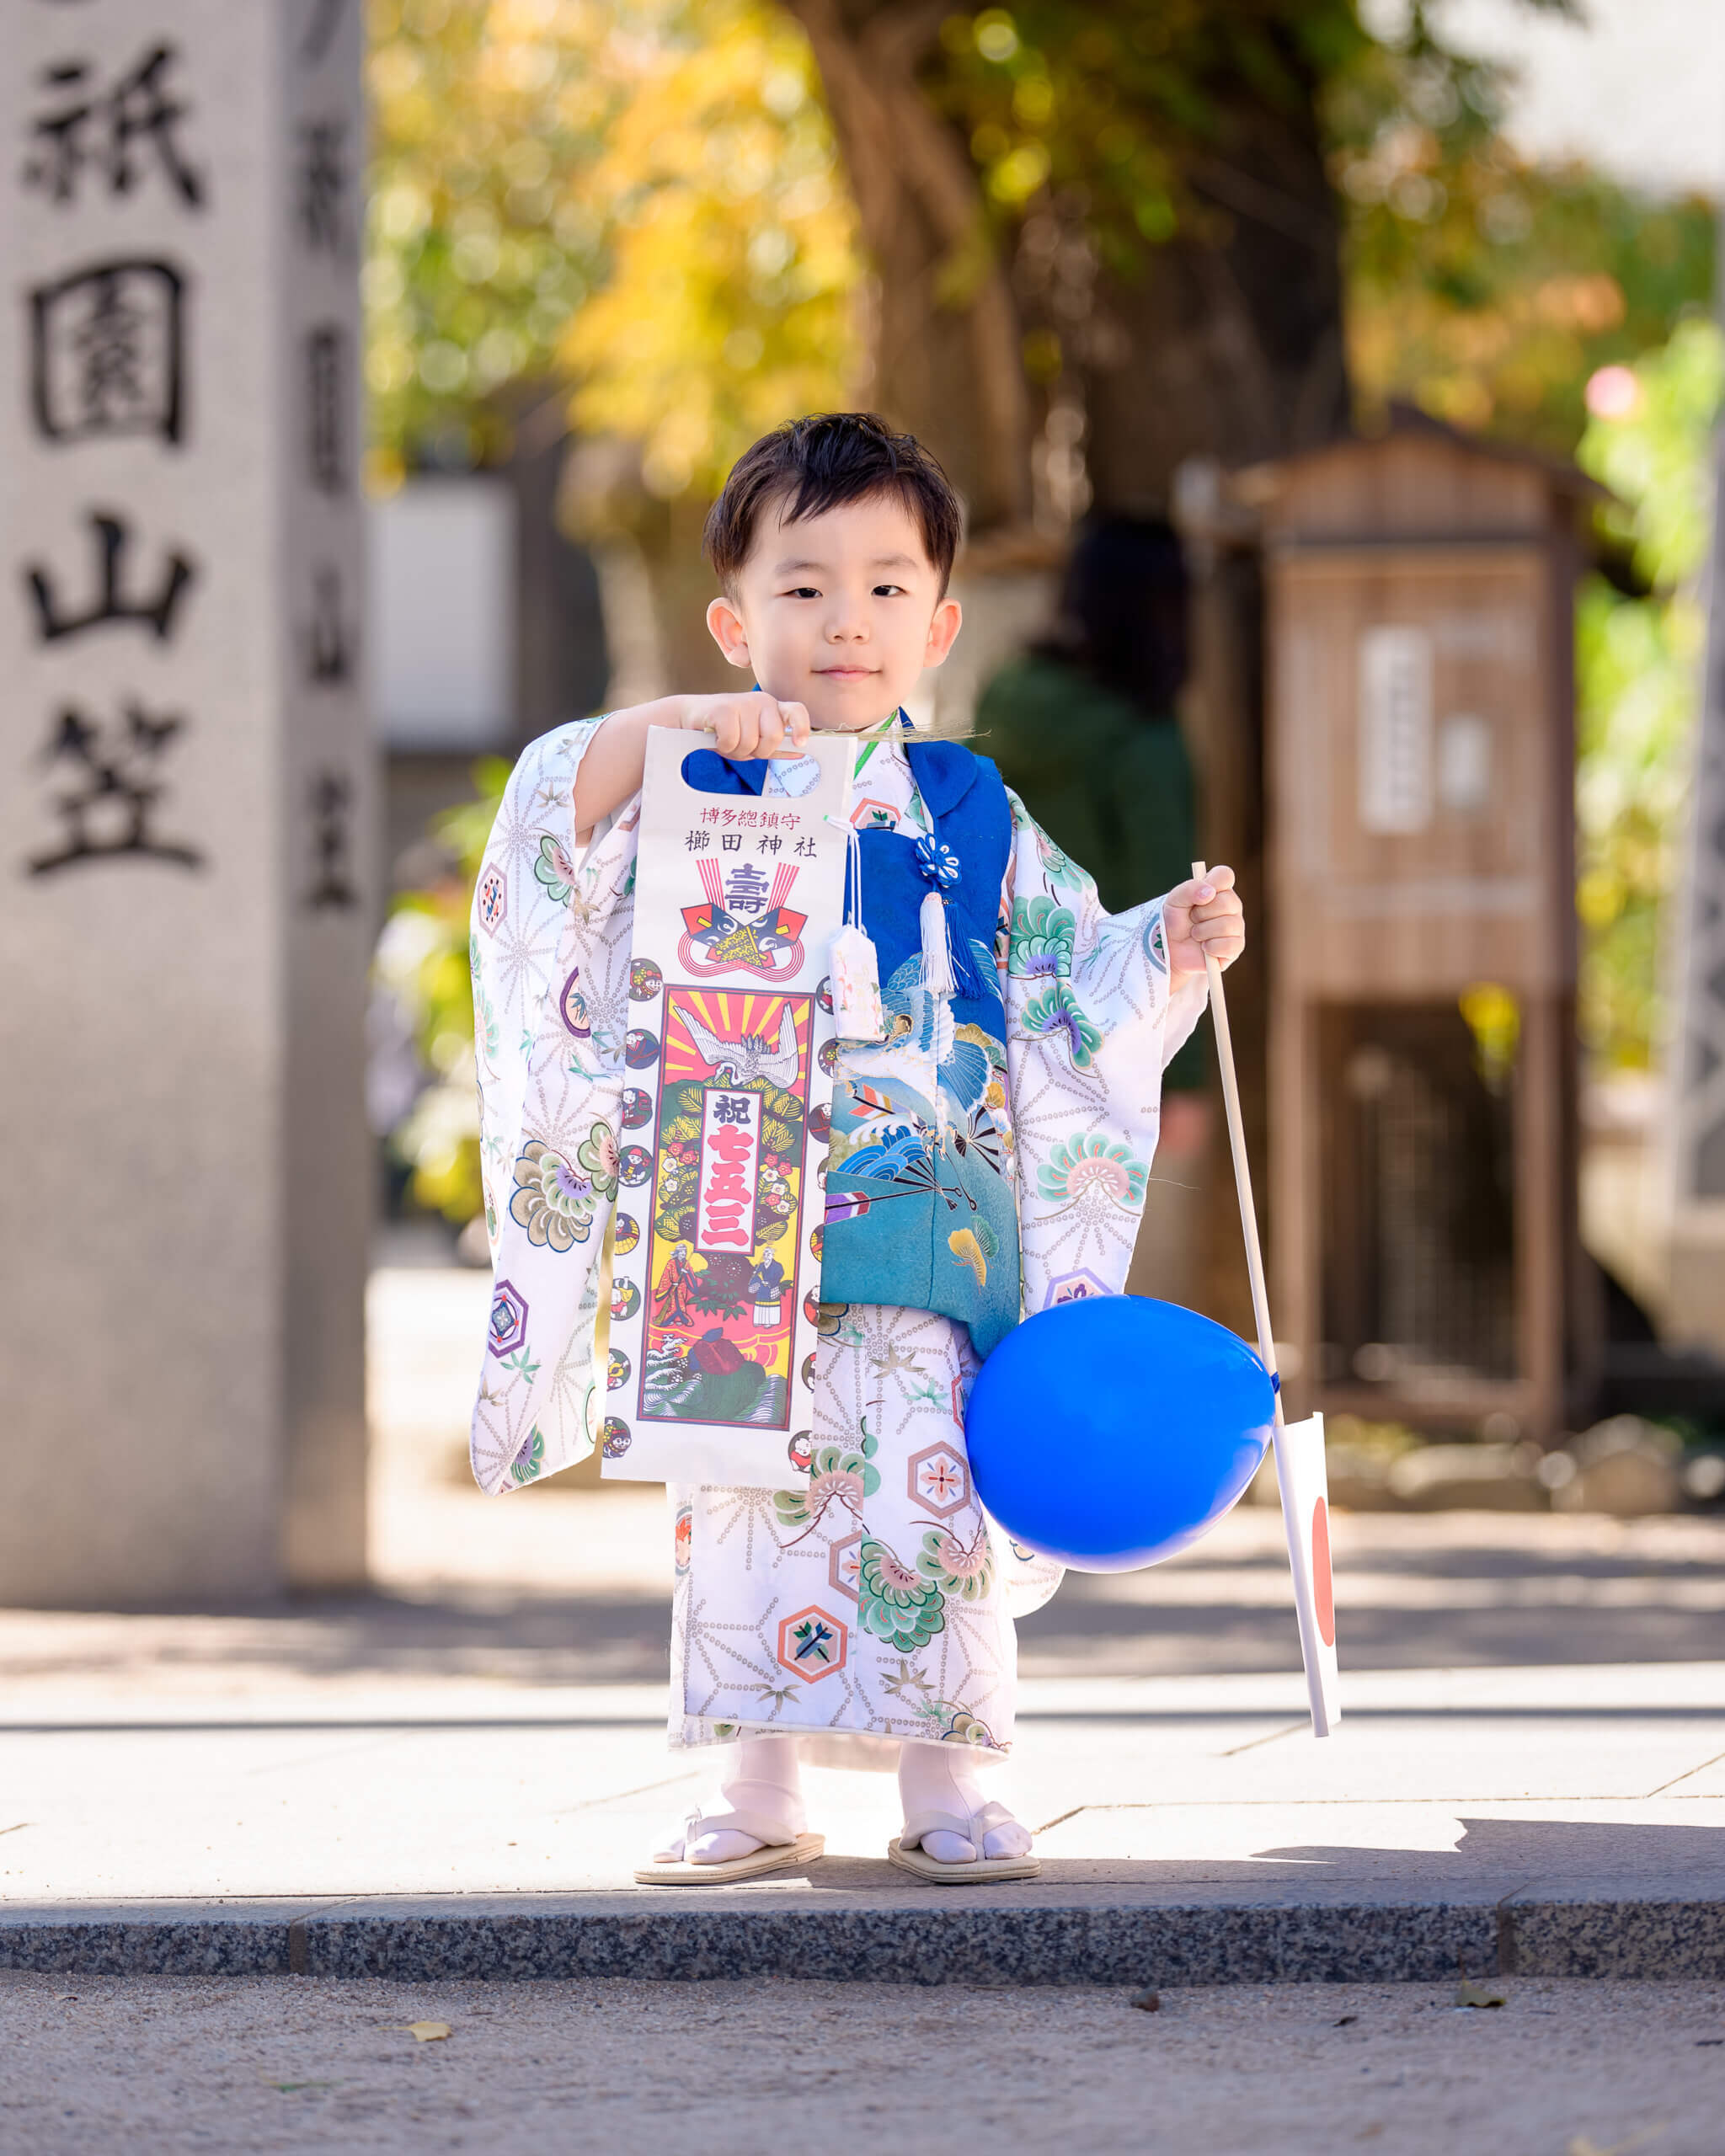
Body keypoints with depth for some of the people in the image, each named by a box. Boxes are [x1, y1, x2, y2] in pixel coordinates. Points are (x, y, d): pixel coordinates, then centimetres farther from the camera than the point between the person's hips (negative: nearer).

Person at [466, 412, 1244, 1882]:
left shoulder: (974, 819, 12)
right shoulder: (698, 797, 8)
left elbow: (1075, 982, 15)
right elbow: (557, 838, -9)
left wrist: (1173, 947, -2)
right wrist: (665, 728, -21)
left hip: (921, 1235, 0)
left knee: (922, 1484, -8)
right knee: (748, 1498, 1)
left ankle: (950, 1787, 2)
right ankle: (759, 1790, 11)